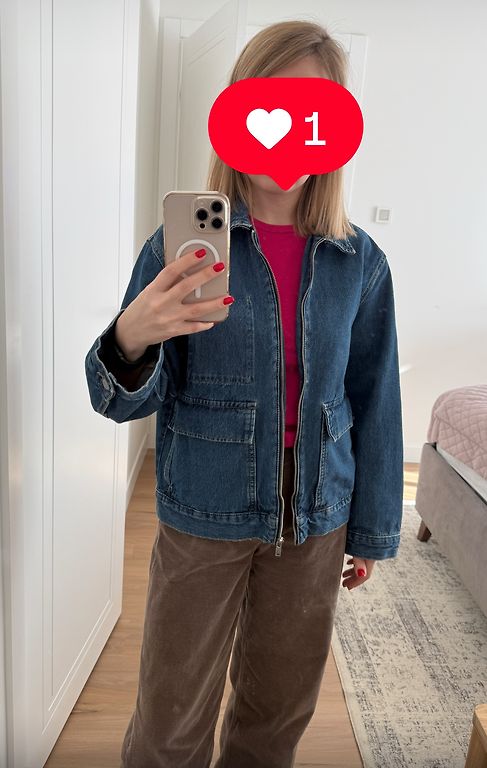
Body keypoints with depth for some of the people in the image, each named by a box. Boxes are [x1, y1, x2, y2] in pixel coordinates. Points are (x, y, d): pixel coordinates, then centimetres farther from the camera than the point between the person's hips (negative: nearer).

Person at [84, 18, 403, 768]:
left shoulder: (359, 262, -3)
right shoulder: (180, 245, -9)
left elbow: (374, 403, 3)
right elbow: (127, 400, -8)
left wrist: (373, 531, 8)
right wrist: (131, 340, -31)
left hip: (315, 521, 3)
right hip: (205, 516, -2)